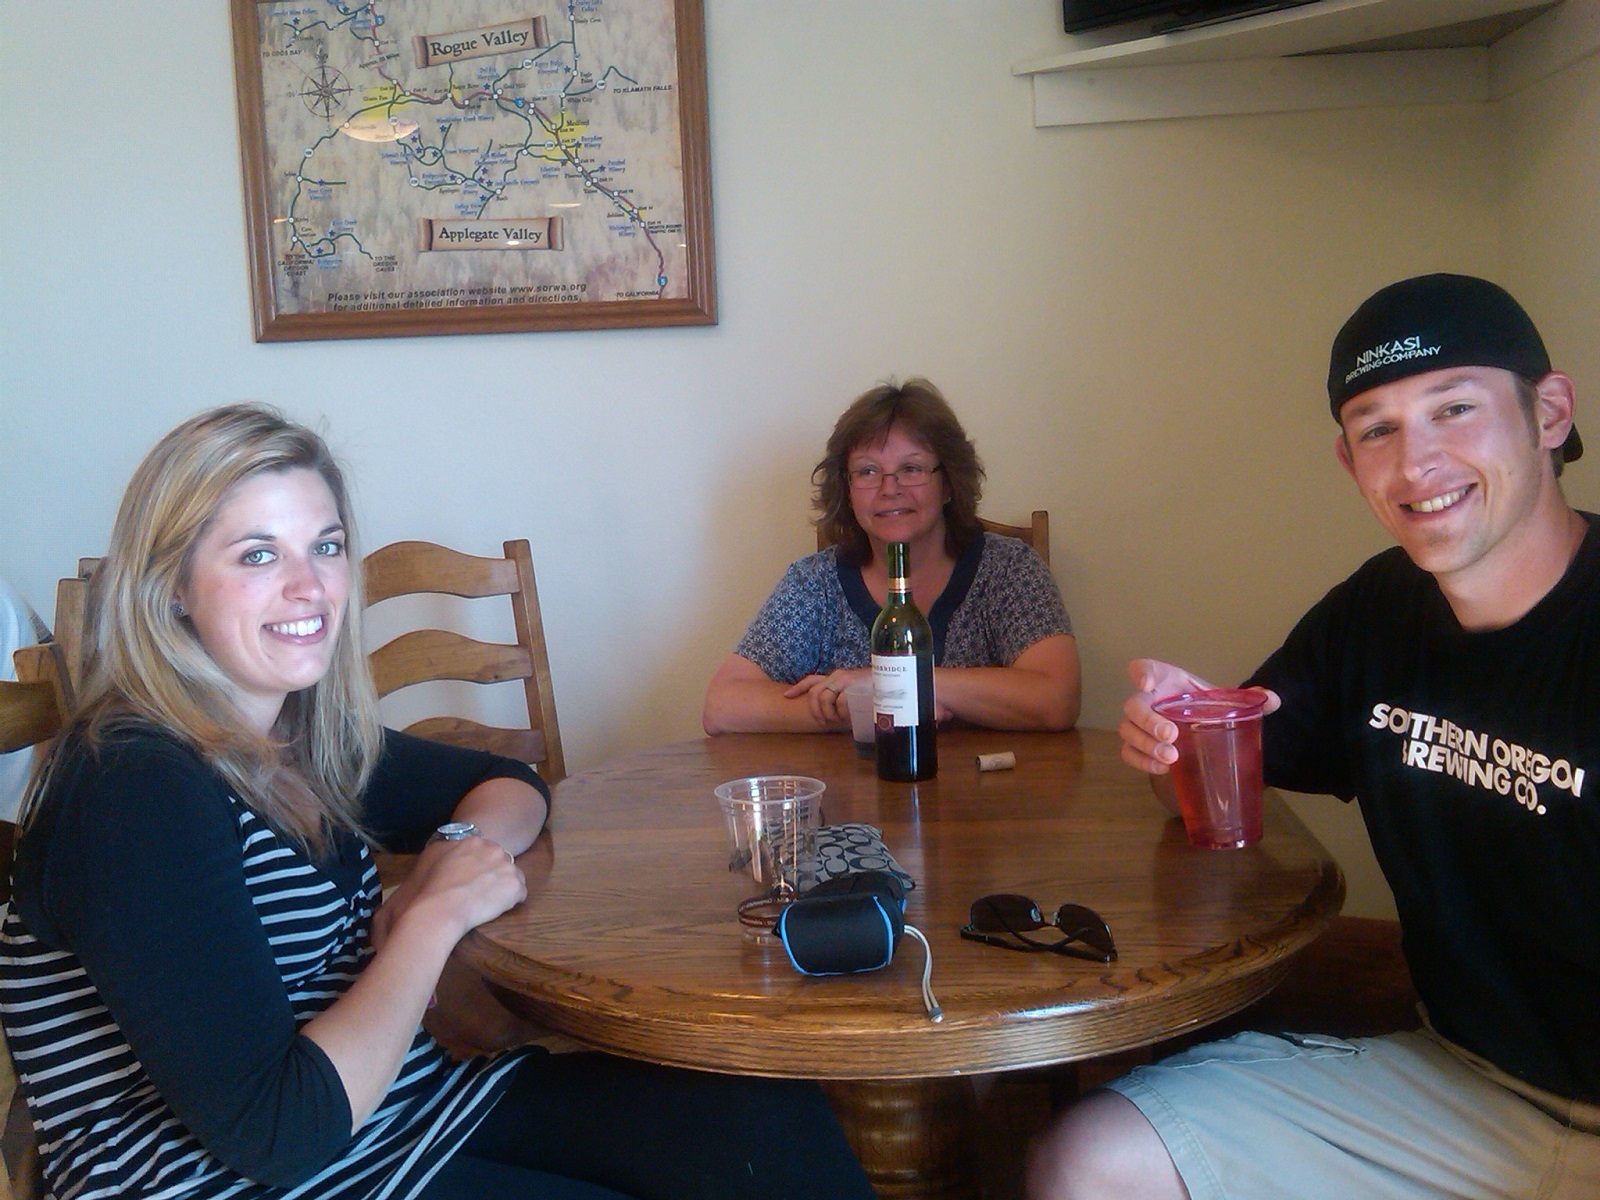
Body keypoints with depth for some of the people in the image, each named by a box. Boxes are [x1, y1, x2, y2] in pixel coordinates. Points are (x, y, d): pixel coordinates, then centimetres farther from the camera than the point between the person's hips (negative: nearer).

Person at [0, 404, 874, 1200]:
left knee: (779, 1125, -8)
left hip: (421, 1108, 8)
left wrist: (463, 842, -4)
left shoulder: (309, 740, 4)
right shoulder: (138, 789, -21)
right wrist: (437, 914, -16)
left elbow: (511, 787, 19)